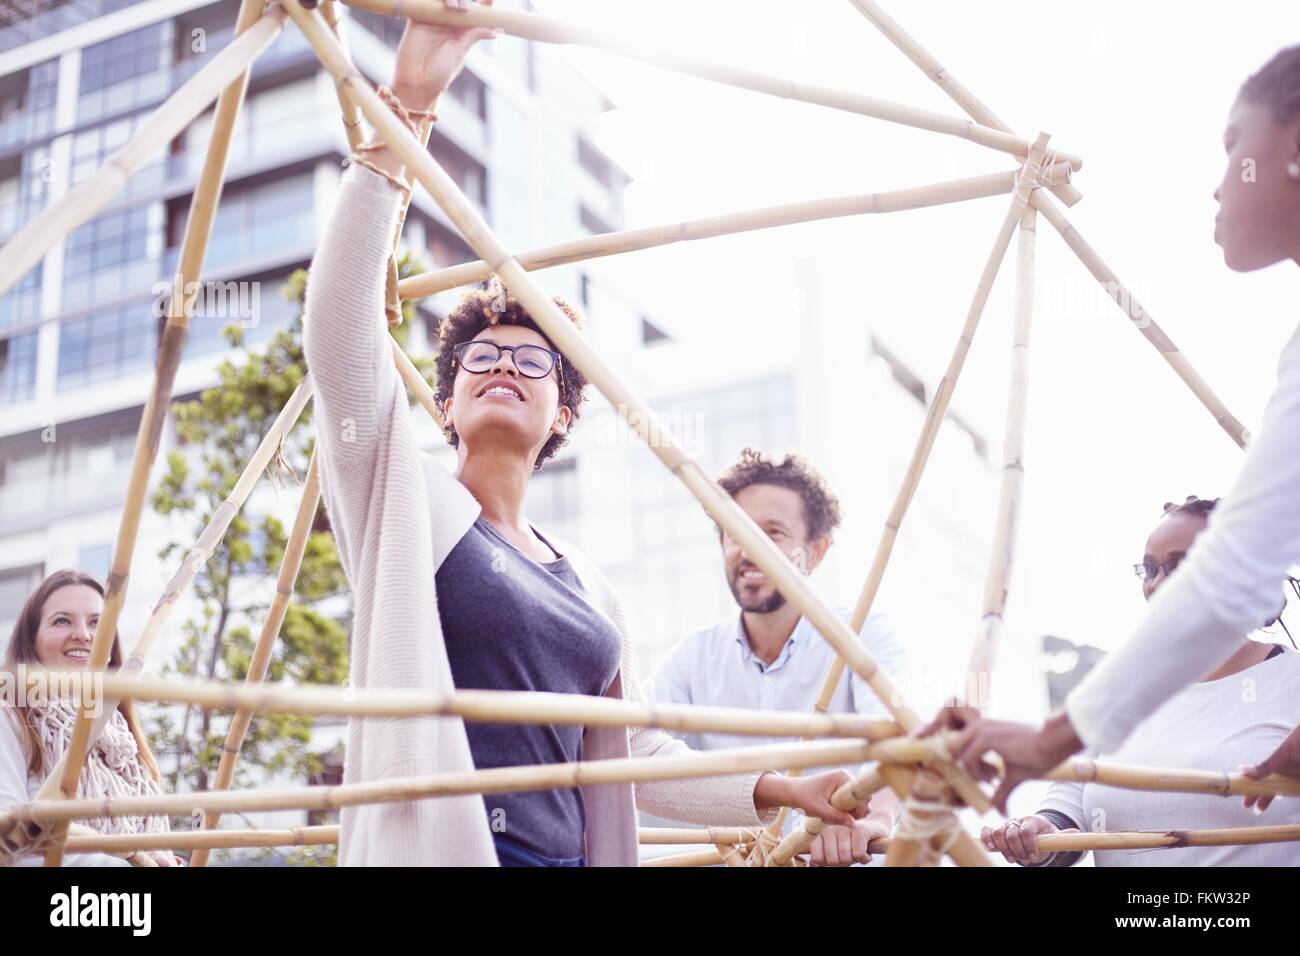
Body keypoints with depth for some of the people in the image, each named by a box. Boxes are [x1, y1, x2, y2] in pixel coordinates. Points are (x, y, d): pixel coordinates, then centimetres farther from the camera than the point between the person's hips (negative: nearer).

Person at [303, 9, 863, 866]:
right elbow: (340, 325, -12)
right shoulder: (404, 500, 3)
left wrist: (785, 789, 6)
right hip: (431, 846, -5)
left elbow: (639, 753, 20)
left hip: (565, 852, 5)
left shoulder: (587, 583, 15)